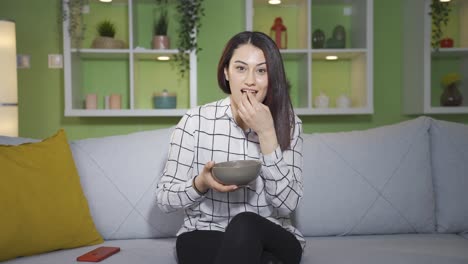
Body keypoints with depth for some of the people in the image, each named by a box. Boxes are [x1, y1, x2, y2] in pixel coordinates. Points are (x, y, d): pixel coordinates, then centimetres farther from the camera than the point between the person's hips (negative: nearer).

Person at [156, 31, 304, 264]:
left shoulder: (289, 124, -1)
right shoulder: (196, 121, -5)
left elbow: (287, 204, -11)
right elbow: (165, 198, -3)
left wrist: (266, 134, -18)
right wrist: (201, 183, -24)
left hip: (273, 240, 2)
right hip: (204, 239, -1)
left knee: (245, 226, -33)